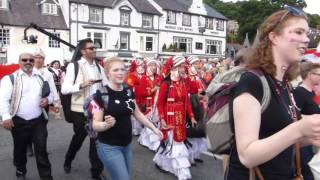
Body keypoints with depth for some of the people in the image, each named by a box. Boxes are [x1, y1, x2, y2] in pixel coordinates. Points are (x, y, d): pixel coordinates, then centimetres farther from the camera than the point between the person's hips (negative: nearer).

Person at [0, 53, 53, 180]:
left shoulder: (41, 78, 10)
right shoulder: (10, 78, -4)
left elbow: (50, 93, 19)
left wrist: (48, 99, -4)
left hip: (38, 120, 2)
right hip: (19, 121, -2)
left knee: (41, 150, 1)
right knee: (20, 149, 15)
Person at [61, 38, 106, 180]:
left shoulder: (99, 67, 7)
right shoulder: (74, 66, -7)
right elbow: (64, 89, -13)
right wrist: (81, 85, -27)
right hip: (80, 110, -3)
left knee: (96, 139, 7)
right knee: (79, 138, 15)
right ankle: (68, 161, 44)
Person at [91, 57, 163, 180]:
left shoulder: (128, 92, 1)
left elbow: (138, 114, 13)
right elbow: (95, 124, -17)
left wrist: (154, 128, 11)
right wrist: (107, 124, -36)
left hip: (127, 145, 6)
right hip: (109, 147, -6)